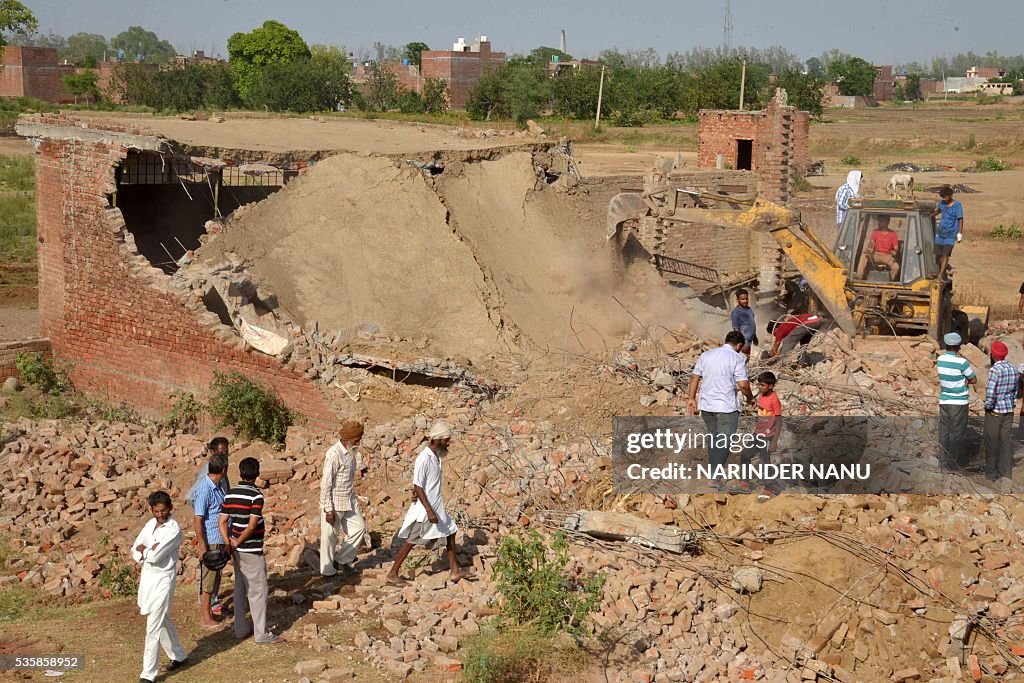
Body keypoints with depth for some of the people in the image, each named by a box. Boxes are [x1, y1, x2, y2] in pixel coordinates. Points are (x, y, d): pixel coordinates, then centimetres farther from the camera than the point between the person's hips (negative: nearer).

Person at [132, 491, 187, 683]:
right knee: (162, 622, 20)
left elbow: (156, 556, -22)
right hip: (147, 577, 8)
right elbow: (135, 550, 5)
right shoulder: (150, 524, 7)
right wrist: (150, 551, -13)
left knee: (154, 628, -8)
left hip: (162, 580, -8)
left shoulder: (174, 529, -16)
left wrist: (143, 550, -3)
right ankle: (179, 656, 38)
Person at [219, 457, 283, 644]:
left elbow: (222, 521, 2)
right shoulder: (256, 496, -18)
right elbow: (252, 526, -22)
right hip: (252, 551, -7)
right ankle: (262, 634, 1)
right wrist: (238, 543, -9)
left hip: (238, 551, 7)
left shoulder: (230, 494, 3)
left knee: (240, 589, 16)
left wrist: (230, 544, -1)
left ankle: (241, 628, 23)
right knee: (258, 591, -1)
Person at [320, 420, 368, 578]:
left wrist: (354, 499, 21)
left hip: (349, 502, 9)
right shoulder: (334, 454, -21)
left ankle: (342, 560, 20)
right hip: (334, 504, -9)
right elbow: (326, 484, -21)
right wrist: (328, 510, -20)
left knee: (359, 526, 9)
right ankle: (327, 570, 15)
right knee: (330, 536, 3)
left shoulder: (350, 453, 7)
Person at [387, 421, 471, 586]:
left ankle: (454, 571, 21)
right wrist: (429, 511, -25)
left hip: (436, 506, 9)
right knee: (411, 541, 1)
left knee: (450, 533, 12)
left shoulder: (436, 457, 5)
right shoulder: (424, 459, -22)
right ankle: (393, 574, 12)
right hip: (424, 508, -9)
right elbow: (418, 486, -22)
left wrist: (417, 490, -5)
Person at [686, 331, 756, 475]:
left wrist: (692, 398, 14)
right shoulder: (737, 358, -8)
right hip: (726, 407, -6)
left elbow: (694, 377, 8)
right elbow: (743, 385, -15)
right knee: (724, 442, 0)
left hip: (706, 405, 6)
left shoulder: (706, 355, 8)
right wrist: (750, 398, 3)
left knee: (713, 438, 20)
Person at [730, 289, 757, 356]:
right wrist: (742, 344, -21)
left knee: (748, 358, 16)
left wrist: (755, 337, 24)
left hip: (749, 340, 9)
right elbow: (736, 329, -17)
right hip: (744, 341, -9)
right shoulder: (736, 312, -17)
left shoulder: (749, 309, 9)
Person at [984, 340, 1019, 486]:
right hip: (1009, 410, 6)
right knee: (1006, 441, 11)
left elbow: (990, 392, -24)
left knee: (992, 441, 5)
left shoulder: (995, 370, -18)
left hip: (994, 411, -6)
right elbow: (1015, 391, 11)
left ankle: (992, 473, 12)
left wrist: (988, 406, -10)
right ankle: (1006, 473, 15)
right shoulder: (1013, 369, 5)